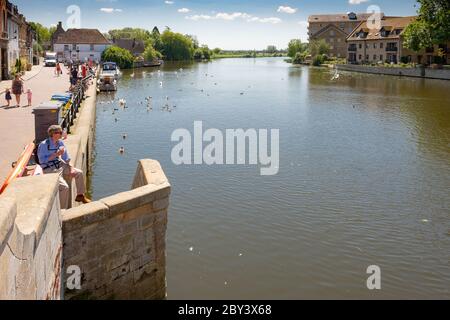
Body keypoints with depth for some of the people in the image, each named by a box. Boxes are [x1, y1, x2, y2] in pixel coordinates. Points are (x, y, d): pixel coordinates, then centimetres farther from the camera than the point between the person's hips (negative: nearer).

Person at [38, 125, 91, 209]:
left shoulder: (60, 142, 4)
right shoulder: (44, 145, -16)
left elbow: (66, 157, 9)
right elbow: (42, 160, -20)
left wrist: (71, 168, -3)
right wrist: (55, 155, -24)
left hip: (60, 165, 8)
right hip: (50, 169, -8)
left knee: (79, 173, 2)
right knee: (64, 187, -24)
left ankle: (80, 195, 19)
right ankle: (63, 210, -11)